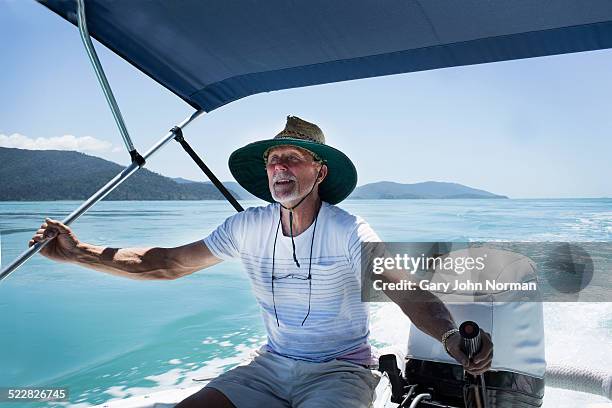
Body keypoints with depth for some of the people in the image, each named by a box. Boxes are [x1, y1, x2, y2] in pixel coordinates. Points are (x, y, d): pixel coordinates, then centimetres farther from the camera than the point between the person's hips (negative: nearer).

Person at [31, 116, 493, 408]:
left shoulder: (349, 232, -16)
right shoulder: (248, 227, -3)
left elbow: (411, 295, -24)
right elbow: (168, 263, -1)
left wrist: (451, 335, -46)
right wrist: (82, 252, -7)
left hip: (340, 370, -3)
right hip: (272, 364, 4)